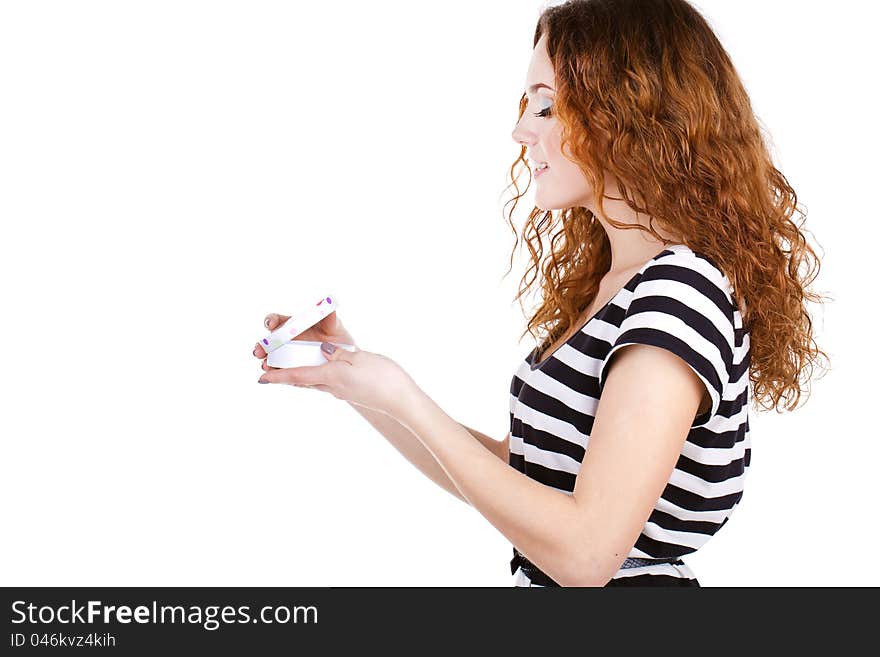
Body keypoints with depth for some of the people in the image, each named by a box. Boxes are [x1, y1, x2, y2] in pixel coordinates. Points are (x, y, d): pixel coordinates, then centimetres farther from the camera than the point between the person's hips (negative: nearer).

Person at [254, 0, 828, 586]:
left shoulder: (679, 292, -17)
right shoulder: (600, 285, 8)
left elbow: (586, 551, -22)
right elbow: (513, 473, 10)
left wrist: (405, 400, -15)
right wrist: (354, 378, 5)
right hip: (538, 581, 7)